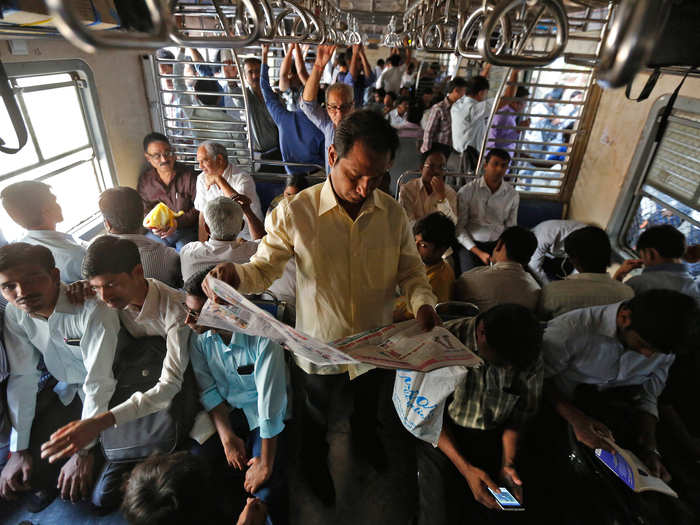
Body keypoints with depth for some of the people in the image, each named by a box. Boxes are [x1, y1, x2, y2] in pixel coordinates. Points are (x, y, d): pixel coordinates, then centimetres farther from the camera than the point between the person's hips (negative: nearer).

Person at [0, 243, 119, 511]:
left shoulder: (92, 310, -31)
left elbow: (98, 384, -30)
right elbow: (22, 378, -5)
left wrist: (83, 453, -27)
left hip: (108, 395, -6)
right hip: (67, 388, 6)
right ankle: (50, 483, 31)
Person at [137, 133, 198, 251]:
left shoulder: (188, 176, -4)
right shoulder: (145, 180, 5)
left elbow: (198, 209, -4)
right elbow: (143, 211, 12)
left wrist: (178, 222, -17)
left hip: (186, 229, -2)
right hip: (158, 232, 2)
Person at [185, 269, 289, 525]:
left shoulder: (263, 338, -31)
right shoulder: (199, 334, -14)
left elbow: (270, 405, -26)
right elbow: (209, 391, -4)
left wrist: (265, 465, -18)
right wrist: (227, 437, -9)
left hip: (260, 416, -4)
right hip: (225, 412, 5)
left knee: (266, 492, -19)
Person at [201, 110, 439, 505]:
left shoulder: (393, 213, -13)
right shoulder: (296, 213, -24)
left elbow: (410, 269, -3)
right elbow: (265, 268, -17)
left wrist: (422, 301, -22)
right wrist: (234, 275, -39)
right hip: (321, 345, -2)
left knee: (368, 401, 34)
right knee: (318, 414, 28)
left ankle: (366, 437, 71)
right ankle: (316, 461, 63)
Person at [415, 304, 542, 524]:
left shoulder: (532, 359, -10)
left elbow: (519, 415, 3)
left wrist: (508, 464, -10)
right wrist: (465, 468, -20)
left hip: (494, 437, 3)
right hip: (444, 436, -3)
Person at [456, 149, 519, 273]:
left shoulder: (513, 195, 3)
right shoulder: (466, 191, -7)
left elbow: (511, 228, 10)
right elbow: (459, 227, -6)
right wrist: (479, 253, -13)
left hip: (498, 244, 3)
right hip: (470, 244, -2)